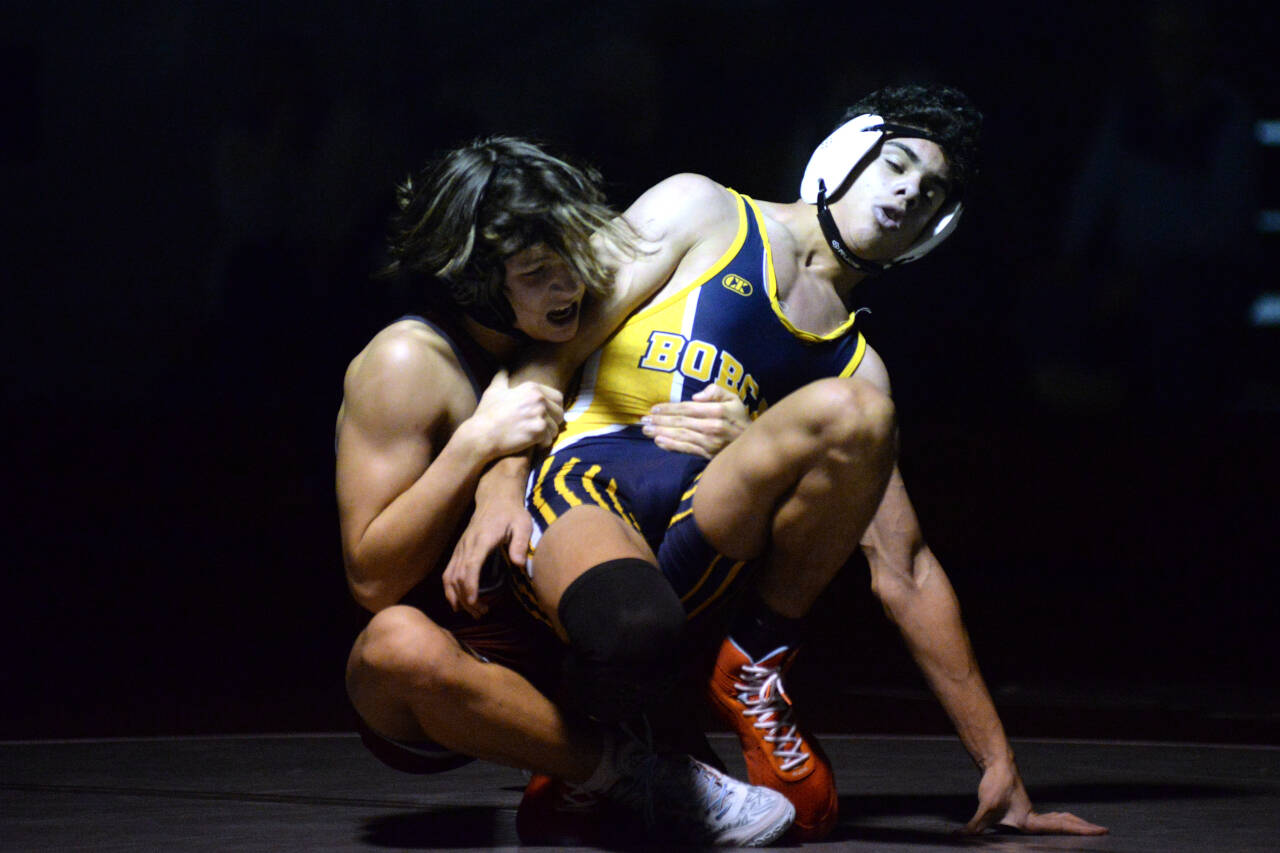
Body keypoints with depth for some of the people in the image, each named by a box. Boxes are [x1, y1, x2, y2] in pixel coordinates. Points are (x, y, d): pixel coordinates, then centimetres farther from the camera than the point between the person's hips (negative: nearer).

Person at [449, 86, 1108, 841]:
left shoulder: (857, 364, 23)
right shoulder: (701, 214, 13)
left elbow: (907, 571, 21)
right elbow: (556, 334, 3)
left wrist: (1000, 765, 16)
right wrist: (502, 490, -15)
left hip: (696, 541, 4)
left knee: (853, 412, -22)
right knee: (635, 634, -41)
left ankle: (753, 670, -6)